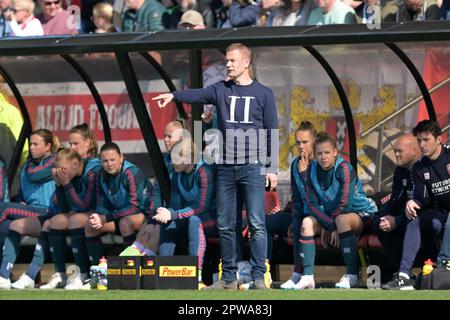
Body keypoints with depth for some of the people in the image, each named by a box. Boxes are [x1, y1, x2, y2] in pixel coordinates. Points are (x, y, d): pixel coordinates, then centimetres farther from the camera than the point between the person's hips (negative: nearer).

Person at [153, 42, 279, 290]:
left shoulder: (263, 94, 4)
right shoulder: (221, 90, 11)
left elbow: (272, 133, 2)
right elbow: (197, 95, -5)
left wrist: (272, 168, -3)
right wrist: (174, 96, -25)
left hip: (253, 167, -3)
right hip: (225, 167, 3)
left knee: (256, 224, -6)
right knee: (225, 225, 5)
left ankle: (258, 277, -3)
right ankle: (228, 278, 11)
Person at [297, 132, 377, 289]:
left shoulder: (344, 168, -20)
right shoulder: (312, 170, -3)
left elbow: (345, 203, -25)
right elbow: (312, 204, -7)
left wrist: (329, 225, -17)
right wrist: (330, 225, -21)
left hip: (361, 214, -6)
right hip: (330, 216, 6)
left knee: (342, 219, -37)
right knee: (307, 222, -18)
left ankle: (352, 275, -30)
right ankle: (308, 276, -23)